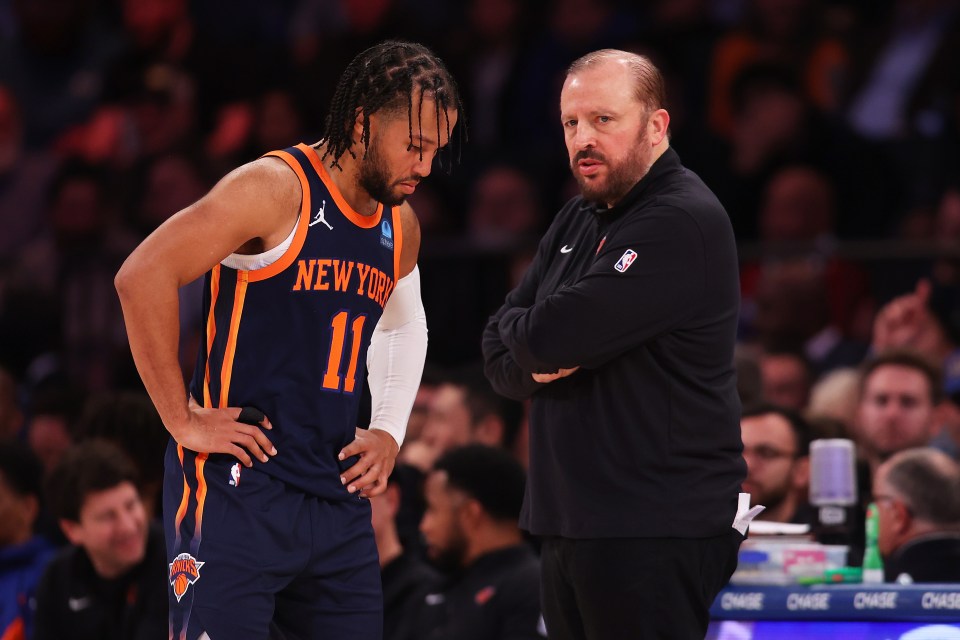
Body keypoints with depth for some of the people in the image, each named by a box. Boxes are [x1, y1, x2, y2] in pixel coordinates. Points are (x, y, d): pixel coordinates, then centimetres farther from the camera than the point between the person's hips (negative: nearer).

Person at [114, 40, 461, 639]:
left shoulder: (401, 227, 12)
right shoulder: (276, 189, -12)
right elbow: (143, 276, -20)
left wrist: (389, 431, 17)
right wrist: (182, 421, -17)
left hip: (337, 494, 7)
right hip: (238, 488, -7)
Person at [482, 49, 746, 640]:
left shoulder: (683, 224, -13)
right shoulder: (578, 221, 17)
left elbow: (556, 336, -21)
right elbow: (501, 355, 14)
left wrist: (523, 332, 2)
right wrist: (534, 365, -9)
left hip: (657, 534, -9)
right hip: (572, 525, 9)